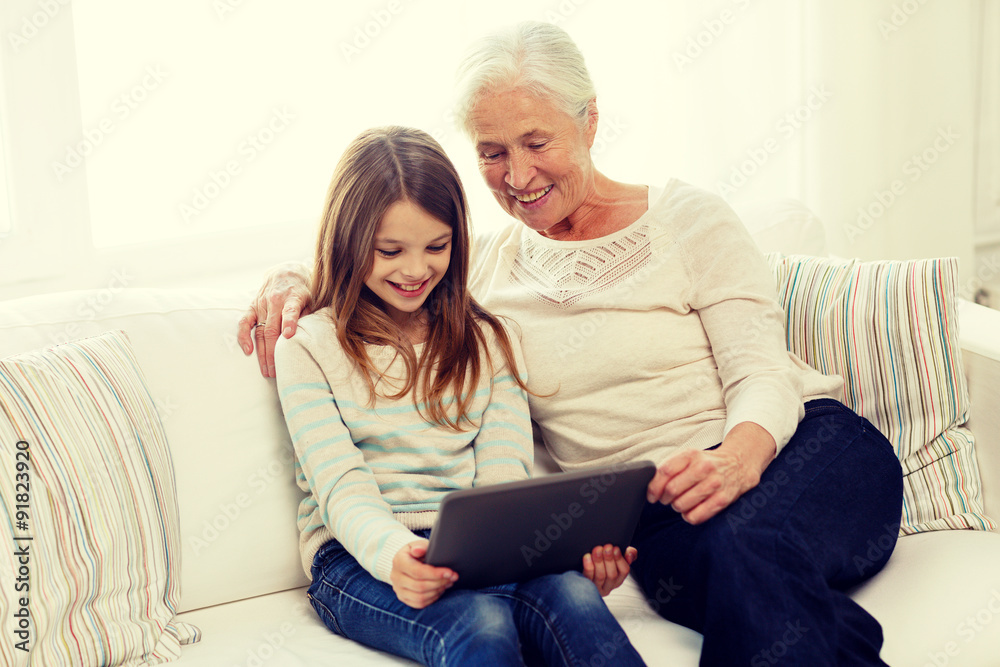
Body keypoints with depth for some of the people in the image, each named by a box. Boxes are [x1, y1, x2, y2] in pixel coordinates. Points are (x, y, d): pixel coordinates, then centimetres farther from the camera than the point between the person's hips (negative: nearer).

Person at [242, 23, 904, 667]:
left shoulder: (687, 217, 5)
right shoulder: (488, 266, 15)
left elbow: (763, 374, -3)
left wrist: (736, 459, -25)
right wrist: (294, 279, -1)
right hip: (653, 507, 2)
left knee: (745, 546, -38)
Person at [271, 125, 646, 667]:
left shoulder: (490, 342, 17)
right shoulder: (309, 347, 5)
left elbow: (503, 477, 5)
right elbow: (340, 486, -7)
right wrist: (394, 554, -31)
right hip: (357, 556, -3)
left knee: (571, 594, -32)